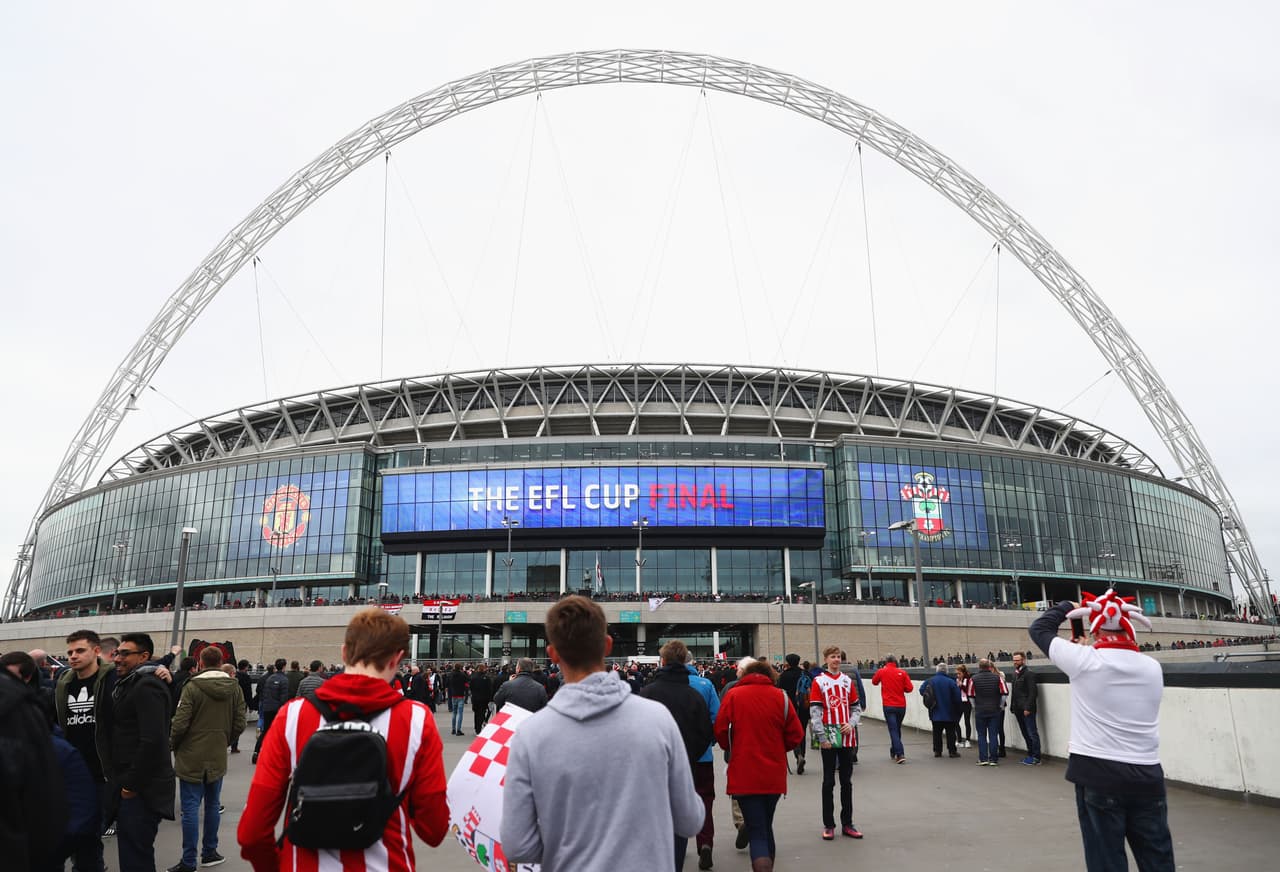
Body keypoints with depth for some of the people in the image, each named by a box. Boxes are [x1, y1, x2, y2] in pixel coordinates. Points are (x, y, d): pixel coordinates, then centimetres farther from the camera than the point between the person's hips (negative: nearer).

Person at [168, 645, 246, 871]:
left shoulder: (192, 687, -15)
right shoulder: (234, 688, -1)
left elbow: (180, 723, -16)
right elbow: (240, 724, 0)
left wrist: (173, 744, 3)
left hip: (192, 757, -4)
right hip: (218, 758, 4)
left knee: (190, 808, 1)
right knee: (212, 805, 16)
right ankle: (209, 852, 25)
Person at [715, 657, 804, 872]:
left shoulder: (733, 695, -6)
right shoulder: (780, 697, -2)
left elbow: (721, 731, -6)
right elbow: (796, 735, -2)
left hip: (744, 774, -3)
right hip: (774, 774, 3)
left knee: (756, 832, -1)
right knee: (766, 826, 23)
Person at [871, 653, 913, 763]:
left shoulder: (881, 671, -3)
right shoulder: (902, 673, -2)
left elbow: (874, 682, 15)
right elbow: (909, 688, -3)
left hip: (889, 706, -3)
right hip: (901, 706, 3)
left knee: (893, 730, -4)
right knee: (897, 729, 18)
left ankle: (900, 754, -18)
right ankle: (893, 752, 30)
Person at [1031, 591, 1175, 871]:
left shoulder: (1084, 659, -10)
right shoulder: (1153, 667, 4)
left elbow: (1039, 629, 3)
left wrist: (1068, 606, 17)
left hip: (1098, 774, -4)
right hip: (1148, 775, 4)